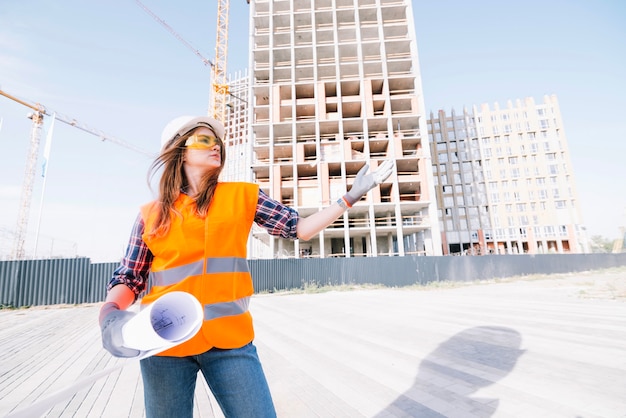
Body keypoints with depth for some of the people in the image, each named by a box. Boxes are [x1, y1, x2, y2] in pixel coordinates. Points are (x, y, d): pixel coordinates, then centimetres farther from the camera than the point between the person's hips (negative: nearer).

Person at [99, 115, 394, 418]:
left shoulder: (242, 196, 2)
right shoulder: (150, 214, 3)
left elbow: (299, 228, 1)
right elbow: (128, 279, 6)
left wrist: (351, 197, -2)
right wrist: (110, 313, -14)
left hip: (230, 339, 0)